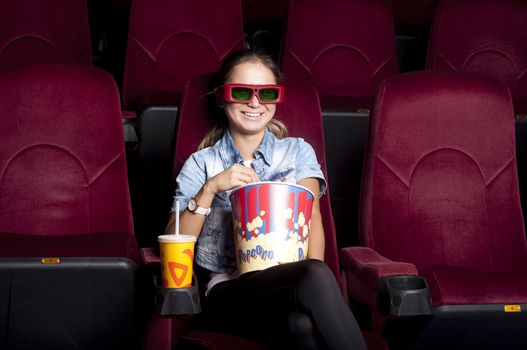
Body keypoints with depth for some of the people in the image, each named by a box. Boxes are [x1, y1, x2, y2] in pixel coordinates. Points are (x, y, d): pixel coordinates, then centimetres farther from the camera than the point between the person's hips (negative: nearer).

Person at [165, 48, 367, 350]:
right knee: (316, 276, -35)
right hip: (229, 289, -1)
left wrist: (310, 276, -18)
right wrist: (210, 189, -8)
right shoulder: (201, 164, 16)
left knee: (304, 325, -38)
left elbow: (311, 216, 2)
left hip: (289, 283, 2)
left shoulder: (298, 152, 20)